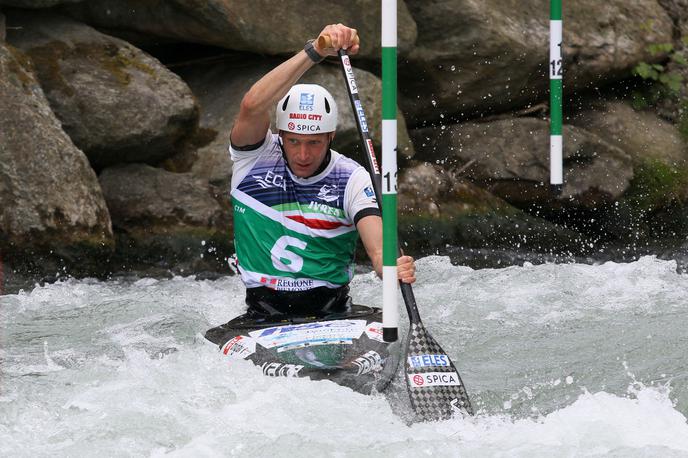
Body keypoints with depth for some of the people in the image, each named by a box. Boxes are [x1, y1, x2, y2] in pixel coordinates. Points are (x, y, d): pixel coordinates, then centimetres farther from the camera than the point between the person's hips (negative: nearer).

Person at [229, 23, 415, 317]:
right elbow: (253, 106, -23)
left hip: (332, 314, 1)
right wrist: (315, 51, -32)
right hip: (264, 313, 0)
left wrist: (392, 268, -41)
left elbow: (378, 248, -15)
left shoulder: (352, 179, -1)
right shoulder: (257, 157, -2)